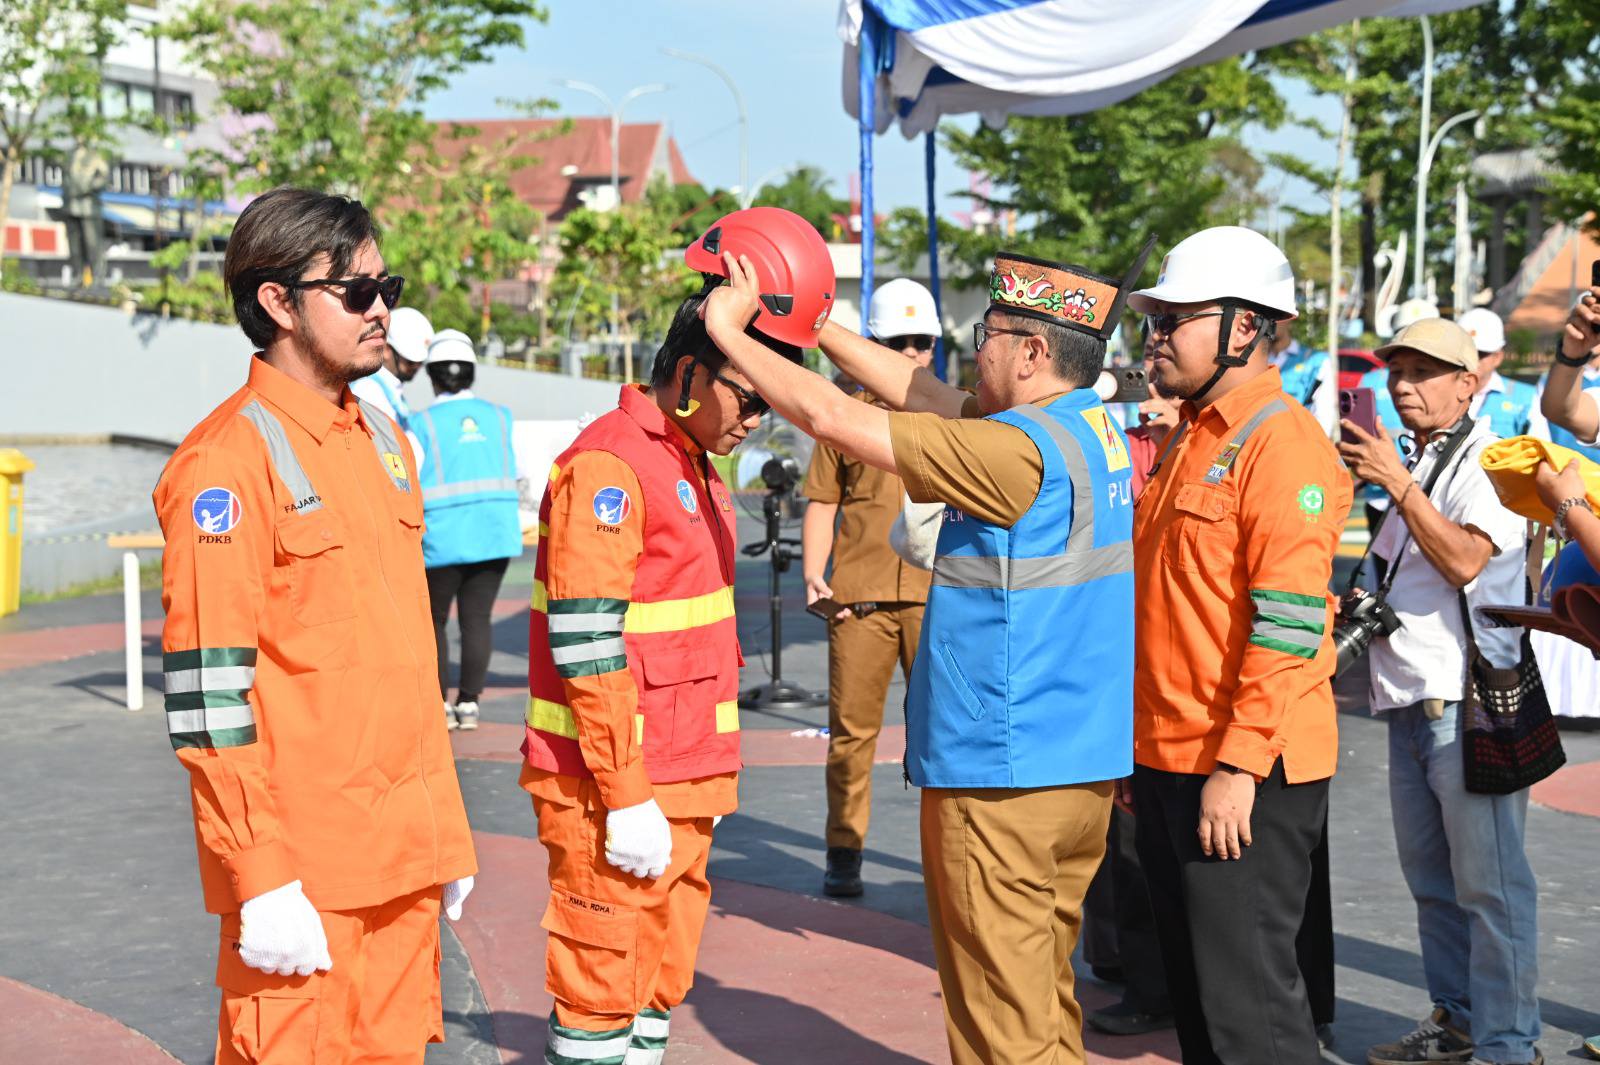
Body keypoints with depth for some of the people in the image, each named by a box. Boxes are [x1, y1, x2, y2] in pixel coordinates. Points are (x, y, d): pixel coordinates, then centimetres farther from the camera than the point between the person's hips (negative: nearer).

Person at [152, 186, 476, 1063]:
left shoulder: (383, 442, 14)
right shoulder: (228, 461, -12)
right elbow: (207, 693, -16)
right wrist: (259, 880, -18)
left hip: (403, 857, 8)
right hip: (301, 864, -8)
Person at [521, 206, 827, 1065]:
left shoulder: (695, 464, 14)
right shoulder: (607, 467, -16)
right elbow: (586, 650, -21)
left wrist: (707, 772, 18)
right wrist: (626, 801, -21)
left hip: (682, 779, 9)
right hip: (611, 787, -9)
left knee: (660, 974, 15)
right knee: (602, 981, -2)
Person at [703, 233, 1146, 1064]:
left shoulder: (1019, 449, -20)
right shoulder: (1095, 430, 7)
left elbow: (832, 418, -17)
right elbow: (930, 398, 15)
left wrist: (732, 332, -5)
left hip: (1000, 773, -9)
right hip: (1082, 767, 9)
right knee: (1042, 990, 19)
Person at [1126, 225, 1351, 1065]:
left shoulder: (1284, 443, -14)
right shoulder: (1190, 440, 16)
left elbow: (1289, 625, -20)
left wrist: (1237, 767, -23)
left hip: (1243, 774, -9)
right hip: (1169, 762, 9)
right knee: (1193, 993, 16)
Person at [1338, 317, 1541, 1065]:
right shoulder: (1414, 466, 19)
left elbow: (1464, 560, -22)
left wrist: (1396, 482, -21)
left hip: (1467, 702, -9)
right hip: (1408, 700, 9)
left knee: (1487, 882, -6)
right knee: (1430, 877, 14)